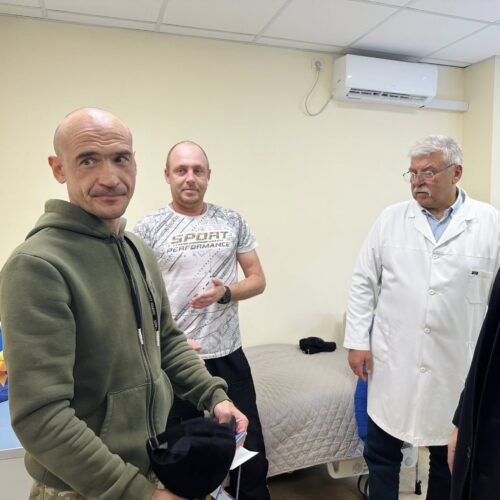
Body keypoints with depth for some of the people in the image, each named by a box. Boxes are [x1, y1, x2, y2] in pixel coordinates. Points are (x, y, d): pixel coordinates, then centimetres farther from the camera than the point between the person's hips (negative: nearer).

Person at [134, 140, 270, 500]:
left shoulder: (232, 221, 2)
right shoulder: (148, 230, -6)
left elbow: (258, 280, 5)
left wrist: (225, 292, -15)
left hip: (228, 354, 2)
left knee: (250, 449, 13)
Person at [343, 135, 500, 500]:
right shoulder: (391, 219, 1)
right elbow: (363, 283, 3)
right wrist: (357, 340, -1)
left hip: (456, 368, 0)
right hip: (393, 363, 1)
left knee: (449, 458, 18)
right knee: (381, 454, 13)